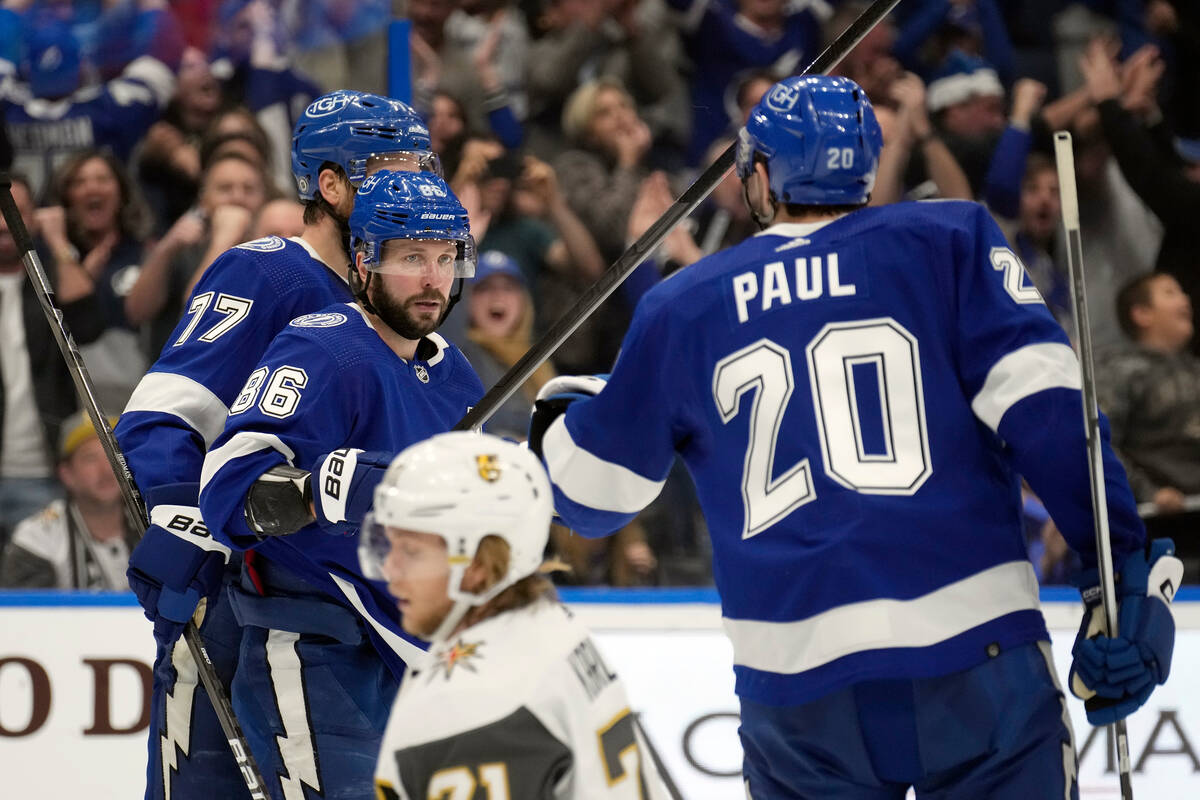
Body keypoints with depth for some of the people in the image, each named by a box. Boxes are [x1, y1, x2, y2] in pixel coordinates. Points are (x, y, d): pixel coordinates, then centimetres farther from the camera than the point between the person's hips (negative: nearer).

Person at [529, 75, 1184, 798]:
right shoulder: (953, 243, 5)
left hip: (798, 692, 2)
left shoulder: (681, 311, 12)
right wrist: (1124, 562, -7)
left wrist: (560, 418, 42)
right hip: (976, 660, -2)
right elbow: (1042, 404, -8)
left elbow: (593, 495, 21)